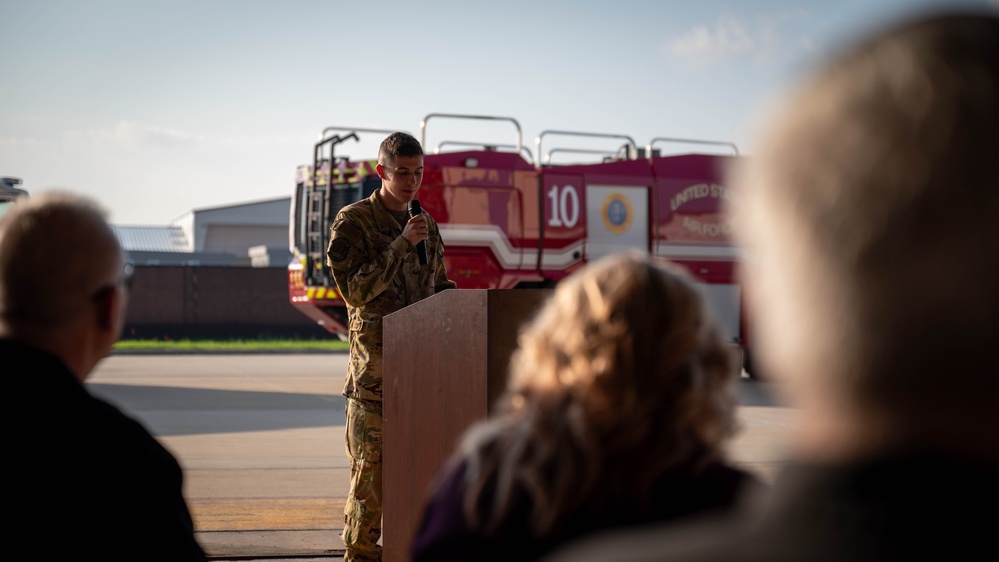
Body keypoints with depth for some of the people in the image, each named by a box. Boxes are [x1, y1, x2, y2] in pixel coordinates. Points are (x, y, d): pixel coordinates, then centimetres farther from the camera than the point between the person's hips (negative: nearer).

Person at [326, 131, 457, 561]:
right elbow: (355, 291, -15)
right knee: (372, 467, -3)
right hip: (376, 369, -6)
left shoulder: (426, 224, 15)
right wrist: (402, 245, -20)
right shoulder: (352, 222, -4)